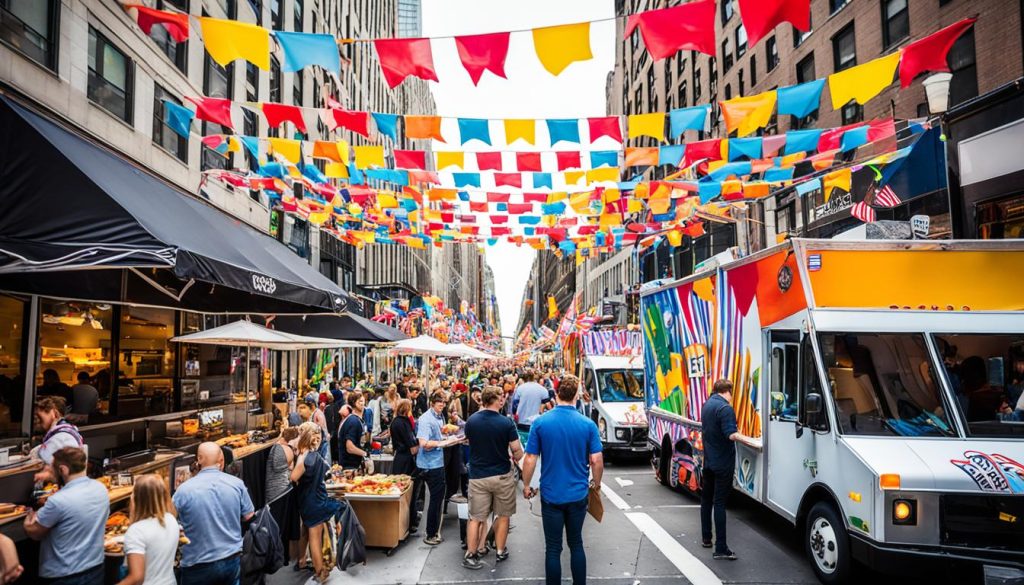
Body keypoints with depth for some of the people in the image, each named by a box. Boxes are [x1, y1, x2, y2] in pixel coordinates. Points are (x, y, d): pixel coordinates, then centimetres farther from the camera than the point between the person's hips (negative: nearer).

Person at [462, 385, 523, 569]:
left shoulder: (471, 421, -6)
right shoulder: (506, 423, -15)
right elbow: (517, 452, -12)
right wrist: (514, 457, 10)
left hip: (478, 476, 2)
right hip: (502, 475, -2)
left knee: (476, 517, 9)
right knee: (503, 516, 16)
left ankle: (471, 554, 10)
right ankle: (500, 551, 26)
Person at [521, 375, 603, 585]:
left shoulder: (540, 422, -10)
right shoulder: (588, 424, -8)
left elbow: (530, 460, -9)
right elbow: (597, 460, -7)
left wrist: (526, 485, 6)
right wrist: (596, 483, 12)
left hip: (551, 495, -1)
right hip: (578, 494, 2)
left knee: (553, 548, 8)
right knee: (576, 544, 18)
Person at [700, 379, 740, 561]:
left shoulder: (707, 405, 8)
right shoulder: (725, 408, -19)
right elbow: (731, 435, -29)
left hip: (708, 461, 8)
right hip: (723, 463, -8)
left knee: (706, 499, 18)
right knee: (719, 503, -6)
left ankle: (706, 538, 29)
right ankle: (721, 549, -4)